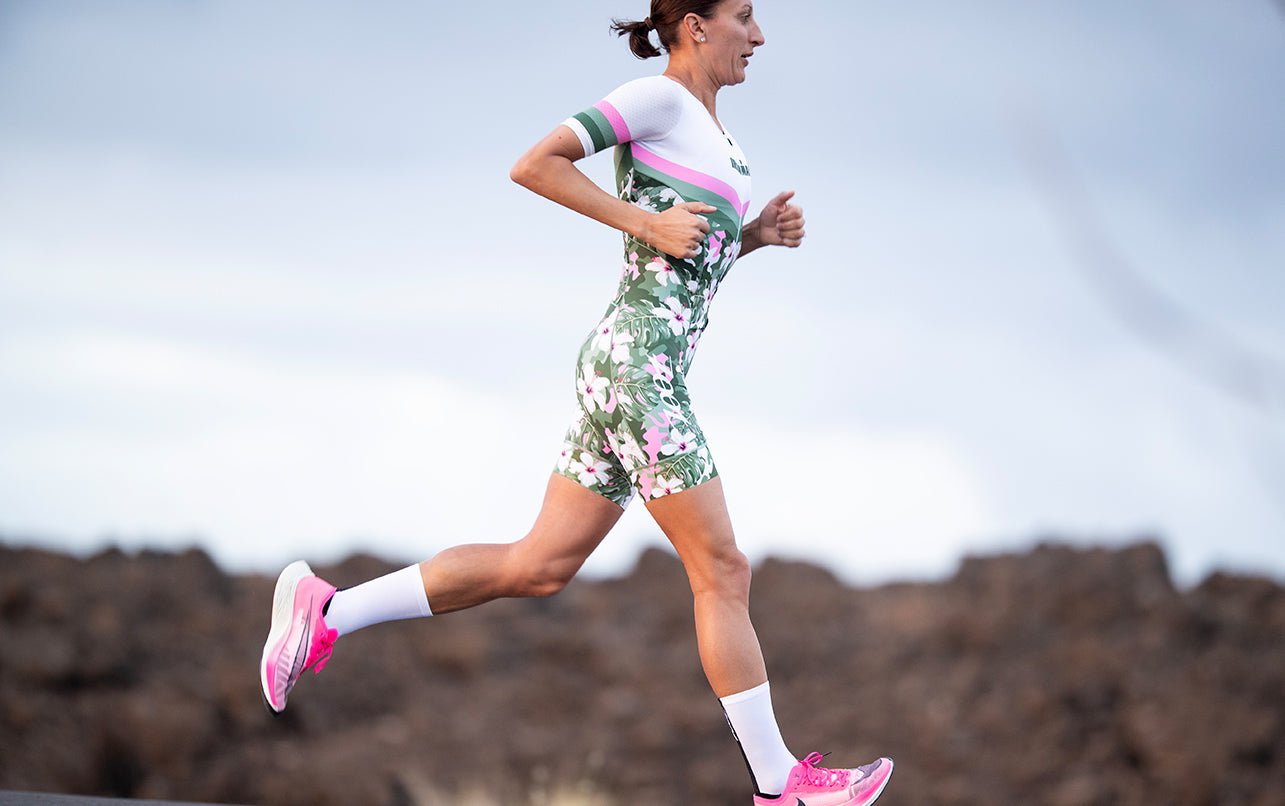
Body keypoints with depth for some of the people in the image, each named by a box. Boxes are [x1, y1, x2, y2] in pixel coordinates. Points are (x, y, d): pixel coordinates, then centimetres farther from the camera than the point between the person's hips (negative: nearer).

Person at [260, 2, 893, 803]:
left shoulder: (707, 126, 20)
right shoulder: (657, 98, -7)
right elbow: (534, 165, -14)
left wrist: (761, 233, 12)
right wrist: (647, 222, -15)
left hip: (629, 376, 10)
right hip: (636, 362, -10)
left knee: (539, 565, 8)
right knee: (723, 572, -4)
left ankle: (327, 612, 8)